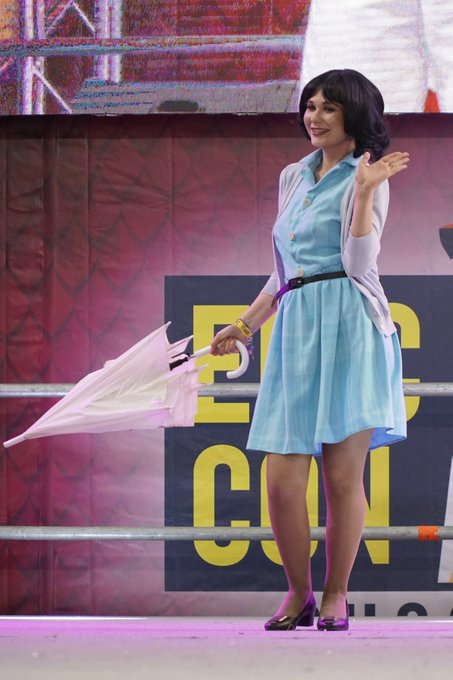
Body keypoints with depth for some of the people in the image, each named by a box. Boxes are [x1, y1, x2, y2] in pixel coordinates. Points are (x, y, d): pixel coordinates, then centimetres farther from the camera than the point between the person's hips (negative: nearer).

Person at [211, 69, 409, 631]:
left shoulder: (366, 179, 2)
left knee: (343, 476, -3)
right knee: (282, 481, -3)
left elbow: (359, 264, -12)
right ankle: (298, 593, 12)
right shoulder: (293, 177, 20)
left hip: (348, 331, -5)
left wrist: (365, 189, -17)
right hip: (295, 331, 5)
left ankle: (335, 596, 9)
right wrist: (246, 323, 23)